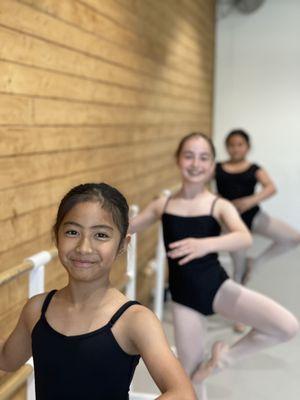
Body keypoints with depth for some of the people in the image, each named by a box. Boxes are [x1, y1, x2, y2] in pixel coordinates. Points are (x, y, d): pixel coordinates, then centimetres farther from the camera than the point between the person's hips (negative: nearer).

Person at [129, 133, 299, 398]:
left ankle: (227, 356, 6)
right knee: (192, 372, 8)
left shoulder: (220, 206, -9)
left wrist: (205, 244, -46)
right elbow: (126, 228, 15)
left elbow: (245, 238, -29)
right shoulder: (162, 205, 0)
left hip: (217, 286, -1)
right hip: (184, 296, 2)